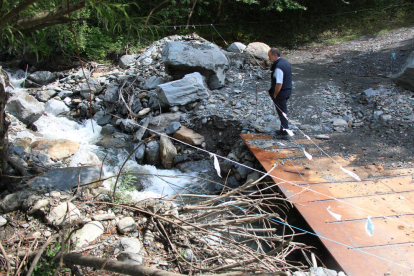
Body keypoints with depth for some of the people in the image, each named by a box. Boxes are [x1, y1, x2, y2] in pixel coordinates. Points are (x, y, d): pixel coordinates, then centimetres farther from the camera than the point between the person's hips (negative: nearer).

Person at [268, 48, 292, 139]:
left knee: (282, 113, 1)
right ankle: (283, 129, 34)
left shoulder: (278, 67, -24)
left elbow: (279, 84, -27)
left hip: (280, 93, -10)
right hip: (287, 91, 10)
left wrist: (275, 95, -15)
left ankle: (284, 133, 11)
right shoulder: (285, 62, 7)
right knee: (283, 112, 21)